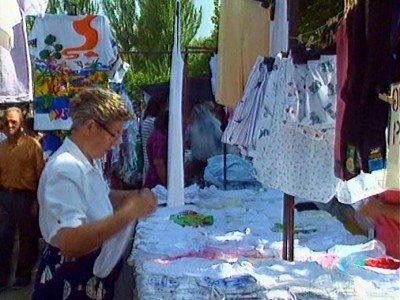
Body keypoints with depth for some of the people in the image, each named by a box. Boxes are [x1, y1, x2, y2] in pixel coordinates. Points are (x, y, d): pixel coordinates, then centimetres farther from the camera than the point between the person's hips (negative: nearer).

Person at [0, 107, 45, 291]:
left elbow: (40, 174, -8)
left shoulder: (32, 144, -8)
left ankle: (23, 275, 25)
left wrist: (37, 201, -11)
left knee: (27, 239, 9)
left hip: (25, 197, -4)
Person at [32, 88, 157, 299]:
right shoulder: (64, 169, -26)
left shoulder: (90, 162, 4)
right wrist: (130, 211, -33)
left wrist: (133, 196, 2)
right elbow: (70, 243, -36)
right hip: (70, 283, -9)